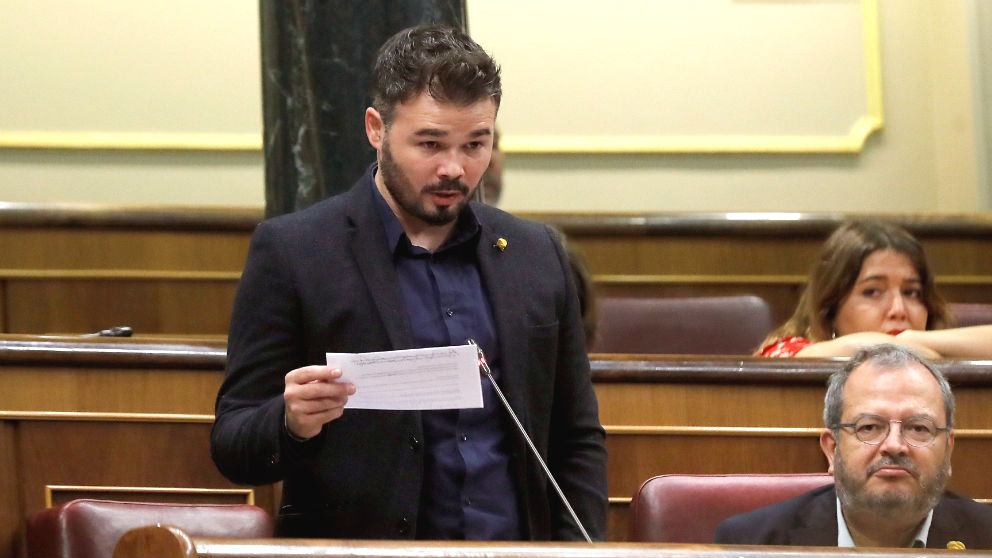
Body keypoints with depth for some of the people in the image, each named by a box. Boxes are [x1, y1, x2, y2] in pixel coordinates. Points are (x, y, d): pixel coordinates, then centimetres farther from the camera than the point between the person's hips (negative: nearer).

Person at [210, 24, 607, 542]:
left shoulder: (536, 254, 14)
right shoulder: (290, 252, 1)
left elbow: (577, 439, 20)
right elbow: (231, 447, 1)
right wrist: (292, 423, -19)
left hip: (516, 545, 3)